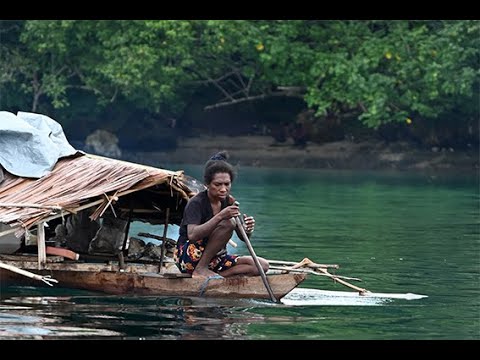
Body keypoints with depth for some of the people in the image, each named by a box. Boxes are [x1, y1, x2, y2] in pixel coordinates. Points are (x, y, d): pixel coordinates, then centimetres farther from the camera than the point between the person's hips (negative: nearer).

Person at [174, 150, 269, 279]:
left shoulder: (229, 202, 4)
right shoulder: (196, 203, -15)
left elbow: (243, 237, 3)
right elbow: (192, 235, -32)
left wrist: (247, 230, -23)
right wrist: (220, 216, -42)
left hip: (215, 258, 7)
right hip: (188, 257, -7)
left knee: (262, 265, -10)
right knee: (227, 224, -27)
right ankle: (201, 270, -22)